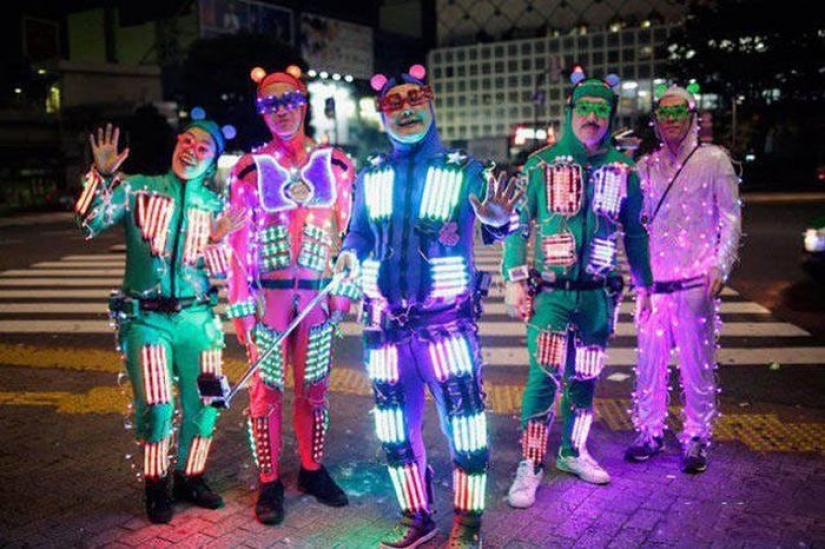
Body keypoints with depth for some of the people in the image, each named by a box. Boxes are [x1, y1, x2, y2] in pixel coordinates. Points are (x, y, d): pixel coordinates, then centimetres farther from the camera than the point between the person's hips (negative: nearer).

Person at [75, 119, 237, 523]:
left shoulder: (215, 206, 8)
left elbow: (221, 271, 5)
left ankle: (190, 478, 28)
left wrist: (216, 242, -15)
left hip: (197, 317, 3)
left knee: (204, 405, 5)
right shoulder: (137, 190, 2)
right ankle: (156, 487, 16)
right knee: (156, 408, -8)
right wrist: (101, 177, -23)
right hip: (146, 318, -3)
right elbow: (90, 224, -11)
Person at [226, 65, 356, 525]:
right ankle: (269, 483, 18)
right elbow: (239, 241, -1)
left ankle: (313, 470, 28)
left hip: (317, 294, 2)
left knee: (315, 387, 11)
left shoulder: (335, 163, 5)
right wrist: (241, 305, -4)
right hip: (268, 296, -1)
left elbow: (349, 230, 7)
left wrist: (344, 288, 1)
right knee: (266, 389, 4)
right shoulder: (249, 168, 0)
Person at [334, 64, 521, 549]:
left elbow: (492, 230, -10)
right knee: (396, 421, 12)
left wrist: (497, 218, -33)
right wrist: (351, 255, -8)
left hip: (447, 318, -3)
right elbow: (360, 233, 15)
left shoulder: (464, 169, -1)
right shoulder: (370, 176, 8)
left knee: (463, 417, 1)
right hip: (385, 319, 4)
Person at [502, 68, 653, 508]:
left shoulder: (623, 170, 7)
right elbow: (517, 225, 1)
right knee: (545, 376, -10)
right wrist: (514, 280, -7)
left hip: (598, 294, 3)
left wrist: (643, 284, 17)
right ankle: (530, 465, 2)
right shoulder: (540, 165, 0)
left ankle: (573, 452, 30)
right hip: (550, 292, -3)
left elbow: (635, 232, 16)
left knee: (584, 377, 12)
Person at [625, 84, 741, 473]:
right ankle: (650, 432, 21)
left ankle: (696, 439, 15)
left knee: (697, 365, 2)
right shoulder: (646, 166, 12)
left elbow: (730, 217, 2)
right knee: (649, 361, 8)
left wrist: (720, 266, -9)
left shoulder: (714, 160, 4)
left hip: (696, 282, -3)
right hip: (654, 281, 3)